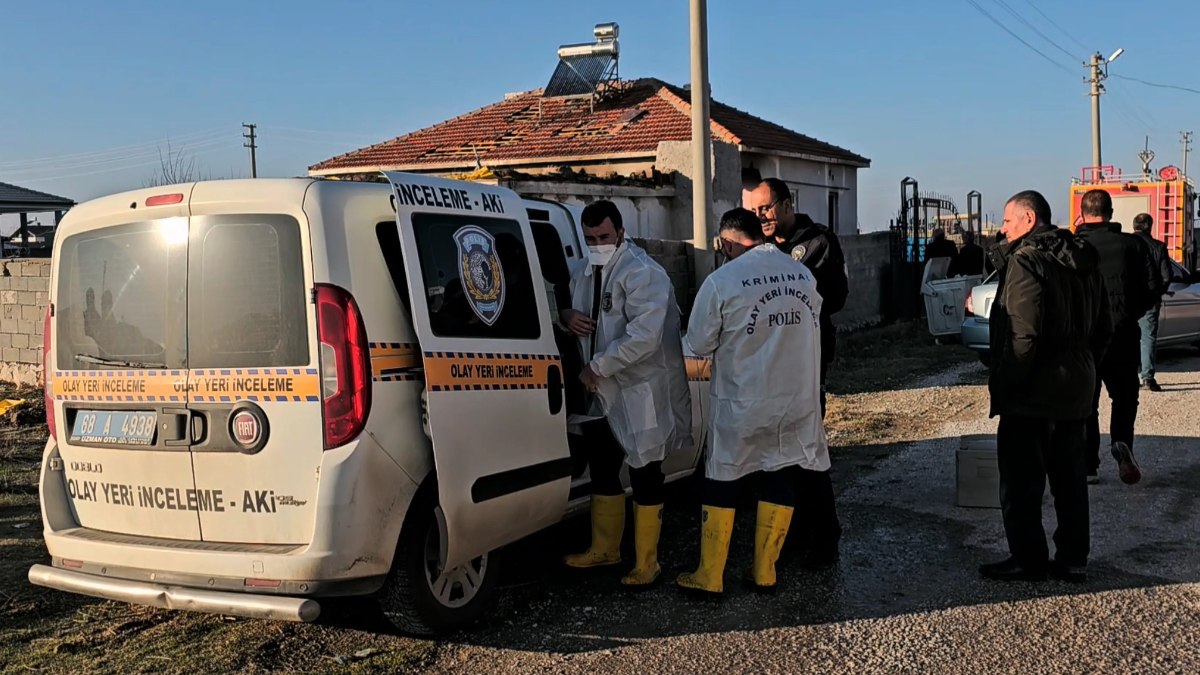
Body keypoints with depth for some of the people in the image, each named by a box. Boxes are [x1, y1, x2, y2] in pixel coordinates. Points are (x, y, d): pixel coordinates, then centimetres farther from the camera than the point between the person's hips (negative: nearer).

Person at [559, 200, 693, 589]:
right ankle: (604, 550, 37)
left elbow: (644, 337, -28)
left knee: (644, 478, 2)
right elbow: (571, 311, 23)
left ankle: (646, 564, 15)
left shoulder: (642, 274, -18)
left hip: (641, 394, -9)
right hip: (604, 393, 9)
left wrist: (597, 367, -21)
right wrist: (566, 316, -2)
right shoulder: (585, 273, 11)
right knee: (602, 471, 19)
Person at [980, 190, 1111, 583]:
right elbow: (1102, 328, 17)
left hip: (1032, 393, -9)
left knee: (1021, 481, 2)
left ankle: (1028, 559, 9)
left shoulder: (1025, 261, -16)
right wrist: (1084, 368, 21)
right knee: (1069, 478, 15)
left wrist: (1001, 384, -16)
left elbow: (1024, 334, -24)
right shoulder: (1083, 261, 12)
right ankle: (1073, 559, 21)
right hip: (1075, 390, 9)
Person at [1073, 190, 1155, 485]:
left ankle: (1089, 466, 10)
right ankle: (1121, 441, -9)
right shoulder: (1131, 245, 0)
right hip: (1123, 336, 1)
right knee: (1125, 395, 17)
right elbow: (1149, 291, 2)